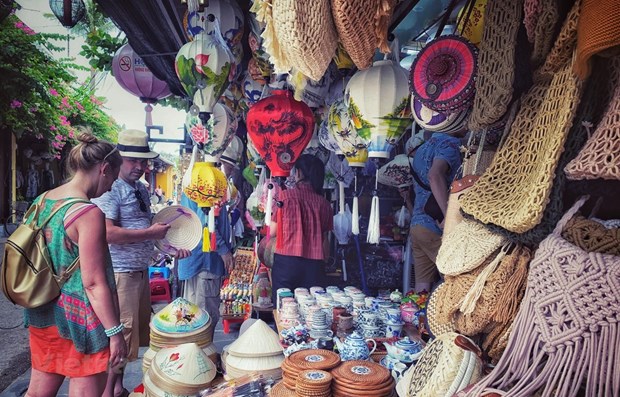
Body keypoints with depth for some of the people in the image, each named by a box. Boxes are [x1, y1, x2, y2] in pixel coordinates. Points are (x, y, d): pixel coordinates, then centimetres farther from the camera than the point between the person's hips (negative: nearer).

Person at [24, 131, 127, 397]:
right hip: (81, 319, -8)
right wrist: (115, 332, -16)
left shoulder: (42, 201, 2)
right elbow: (94, 283, -22)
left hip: (43, 315, 8)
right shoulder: (88, 213, -22)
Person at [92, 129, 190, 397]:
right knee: (122, 333, -1)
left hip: (141, 271, 9)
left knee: (139, 330, 17)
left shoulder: (142, 190, 14)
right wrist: (151, 232, -20)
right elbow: (108, 233, -25)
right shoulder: (110, 190, -15)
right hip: (121, 273, -9)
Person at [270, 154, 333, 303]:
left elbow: (273, 232, 1)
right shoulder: (324, 203, 3)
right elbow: (325, 239, 7)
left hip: (286, 261, -2)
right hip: (314, 264, 2)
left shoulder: (285, 195, -4)